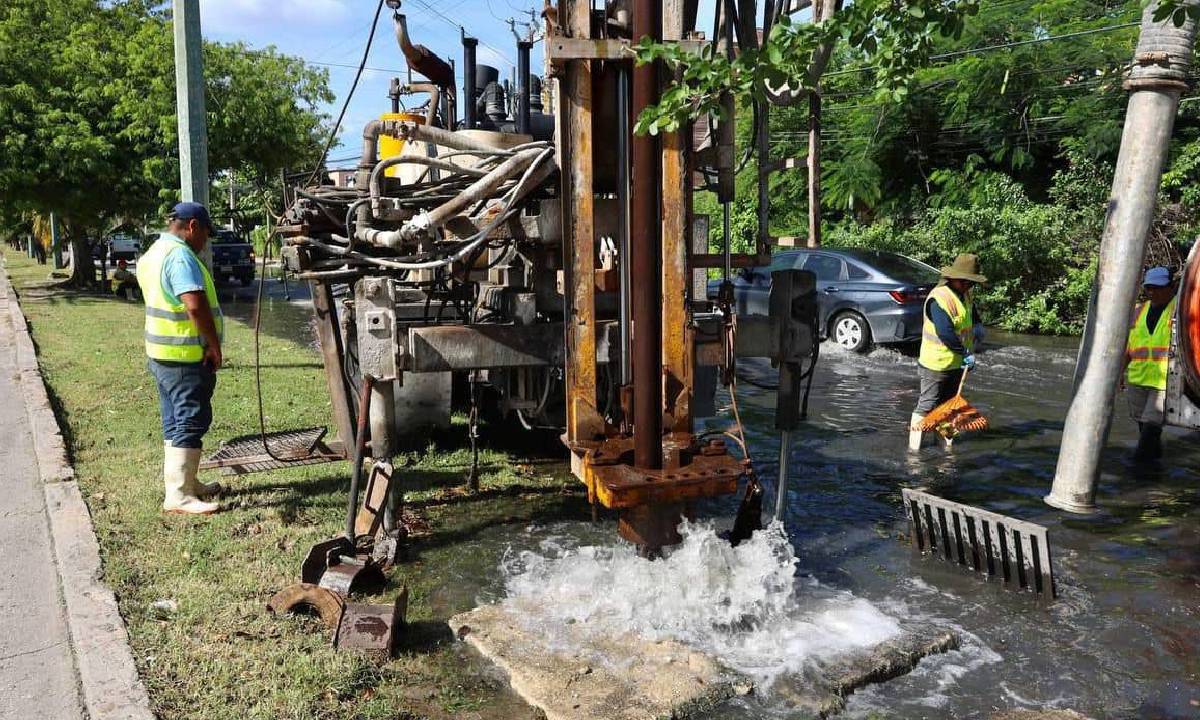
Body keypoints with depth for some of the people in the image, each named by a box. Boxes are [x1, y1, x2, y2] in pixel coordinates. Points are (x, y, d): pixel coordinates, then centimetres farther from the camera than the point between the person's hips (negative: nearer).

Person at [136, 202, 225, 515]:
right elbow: (196, 305, -28)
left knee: (175, 424, 16)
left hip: (162, 355, 11)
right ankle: (178, 496, -3)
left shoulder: (155, 253, 16)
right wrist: (214, 346, -18)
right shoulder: (181, 256, -18)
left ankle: (186, 483, 27)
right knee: (191, 422, -6)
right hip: (186, 357, -11)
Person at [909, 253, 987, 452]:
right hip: (936, 364, -9)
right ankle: (914, 446, 2)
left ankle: (947, 442, 29)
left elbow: (973, 314, 30)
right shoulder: (939, 298, -23)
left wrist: (978, 327, 10)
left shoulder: (964, 295, 8)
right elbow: (945, 333, -30)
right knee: (927, 405, -4)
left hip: (956, 363, 9)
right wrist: (966, 353, -21)